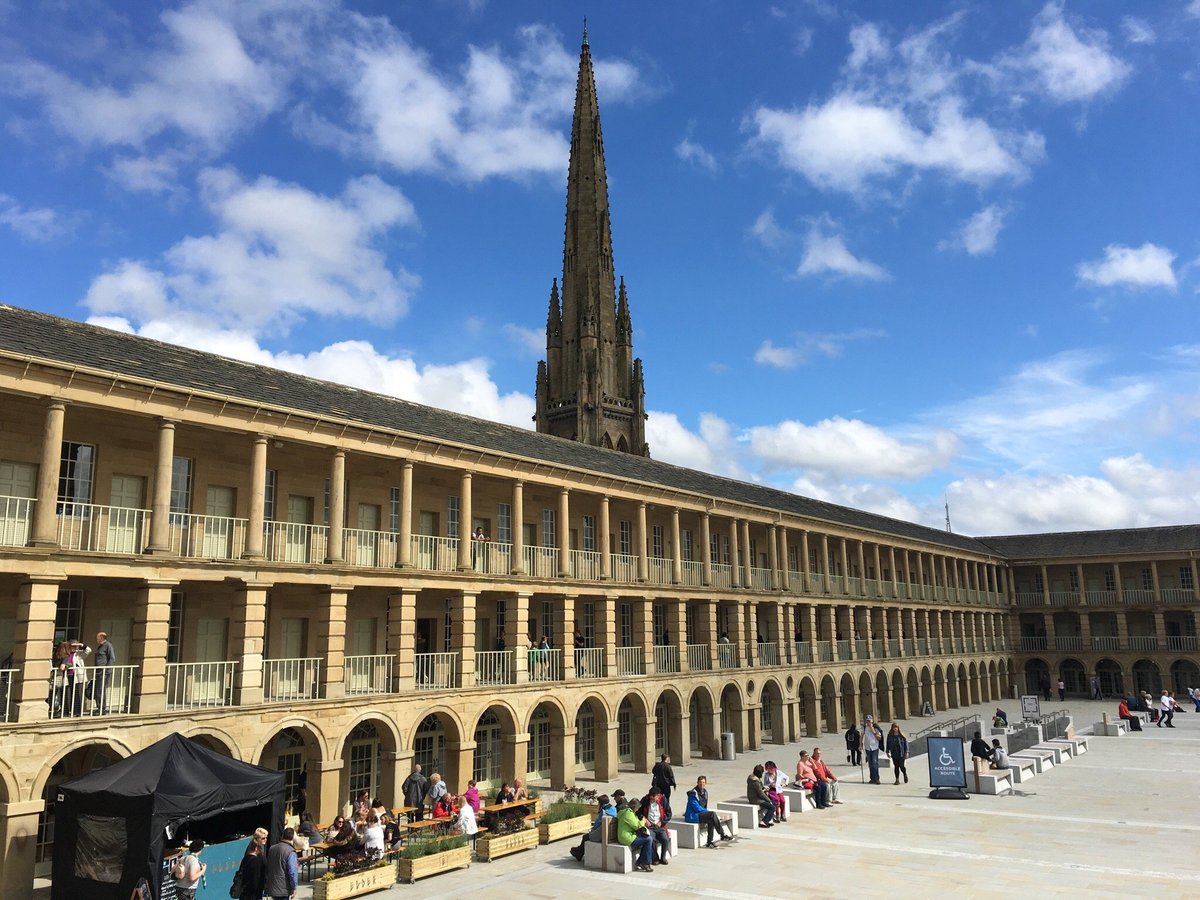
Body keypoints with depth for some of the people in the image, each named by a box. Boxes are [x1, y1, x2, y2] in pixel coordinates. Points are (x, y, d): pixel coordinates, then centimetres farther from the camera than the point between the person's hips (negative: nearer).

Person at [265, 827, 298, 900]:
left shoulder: (272, 849, 5)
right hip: (283, 889, -7)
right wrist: (293, 888, -9)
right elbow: (292, 872, -20)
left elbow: (267, 868, 16)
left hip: (271, 887, 7)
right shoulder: (290, 852, -18)